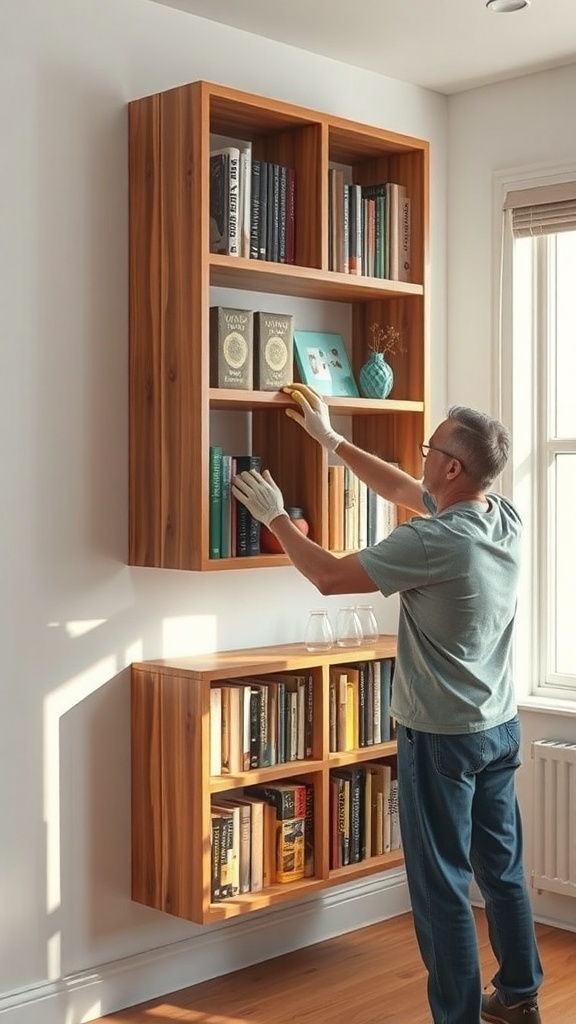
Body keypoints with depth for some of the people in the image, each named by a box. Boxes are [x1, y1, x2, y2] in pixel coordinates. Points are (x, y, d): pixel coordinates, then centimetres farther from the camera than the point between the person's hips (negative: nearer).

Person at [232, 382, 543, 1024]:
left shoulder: (436, 542, -24)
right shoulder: (506, 518, 0)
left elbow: (330, 576, -17)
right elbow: (403, 490, 13)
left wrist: (274, 516, -3)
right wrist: (330, 438, 18)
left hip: (442, 737, -8)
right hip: (500, 728, 8)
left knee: (442, 887, 3)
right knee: (502, 868, 19)